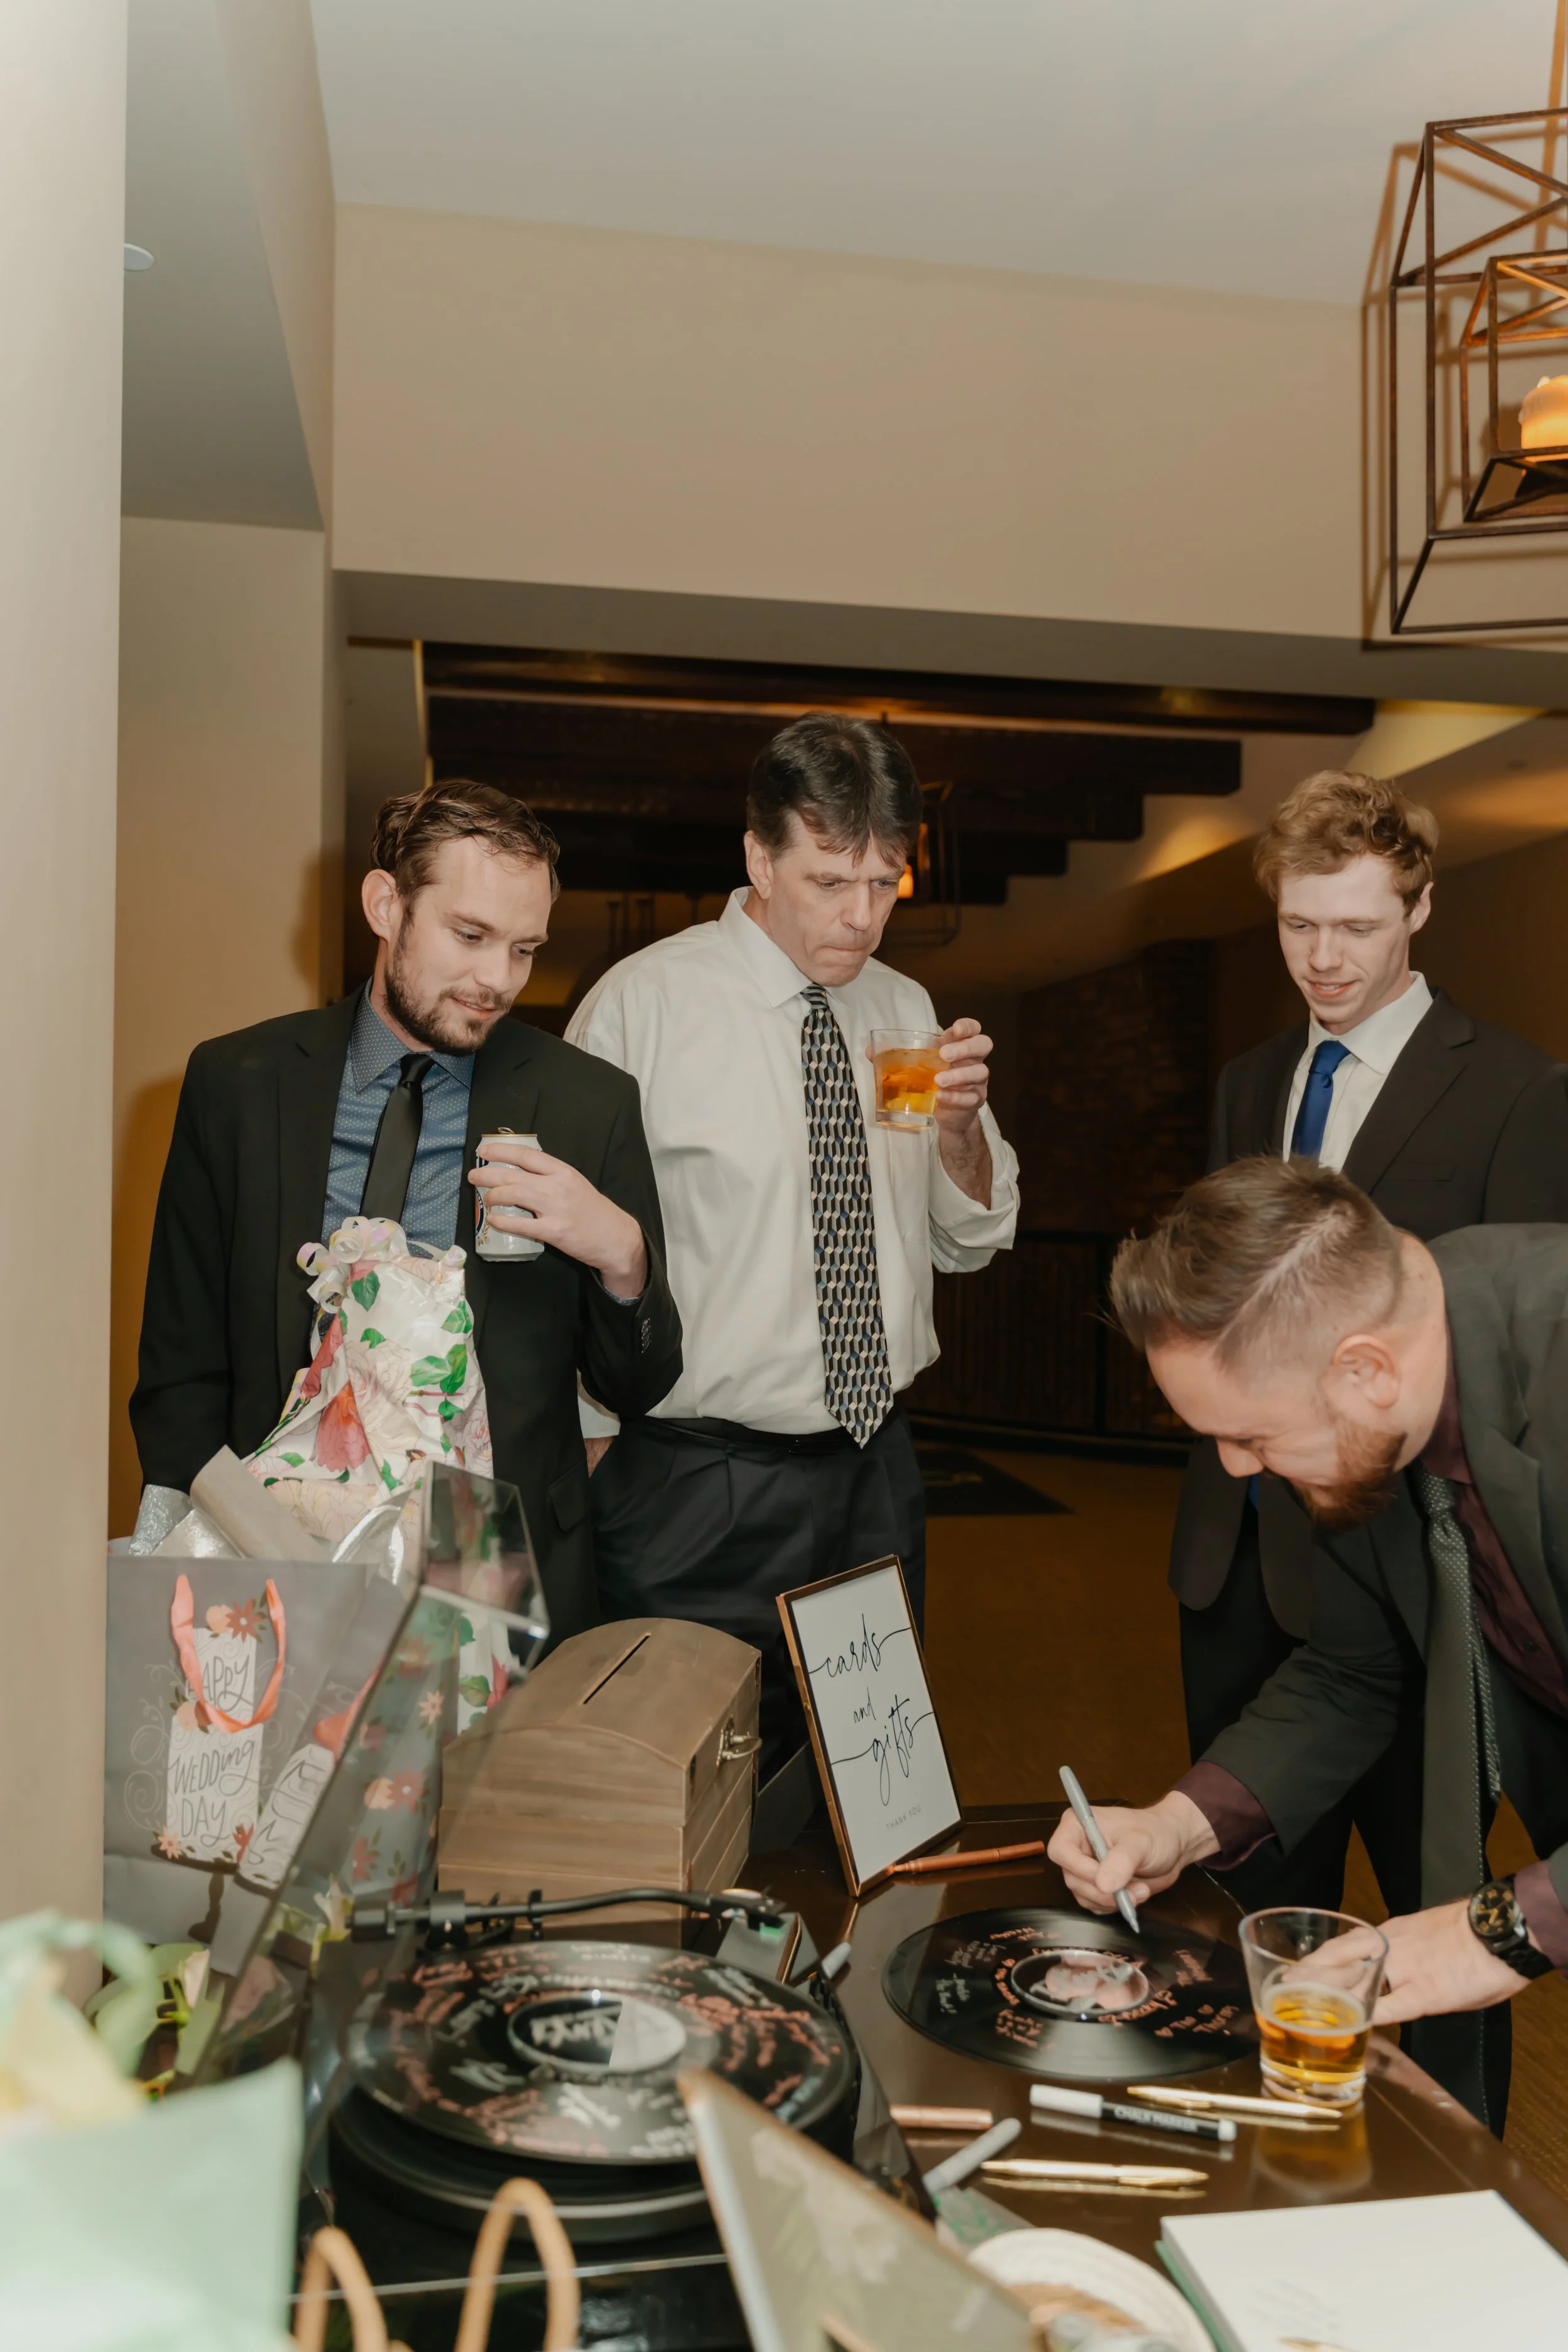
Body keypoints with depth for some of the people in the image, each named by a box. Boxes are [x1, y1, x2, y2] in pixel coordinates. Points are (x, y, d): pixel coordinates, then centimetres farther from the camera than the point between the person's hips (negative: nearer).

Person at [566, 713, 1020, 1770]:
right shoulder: (642, 1006, -11)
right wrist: (590, 1455, -9)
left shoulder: (907, 1010, 8)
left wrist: (962, 1124, -8)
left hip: (879, 1475, 6)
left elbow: (975, 1236, 12)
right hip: (700, 1490, -5)